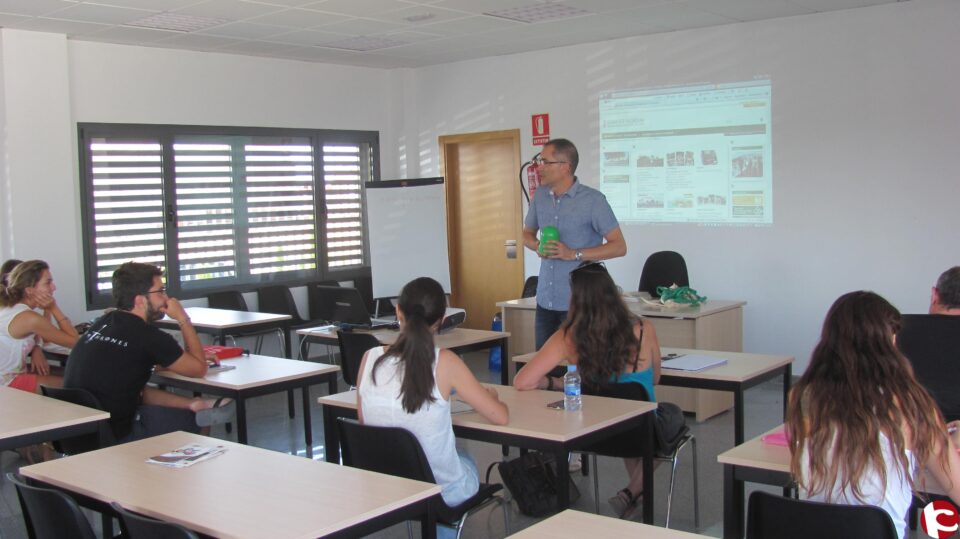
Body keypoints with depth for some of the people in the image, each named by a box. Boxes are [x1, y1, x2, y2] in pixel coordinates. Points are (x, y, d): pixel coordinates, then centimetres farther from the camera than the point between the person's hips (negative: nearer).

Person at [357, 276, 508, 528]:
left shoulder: (370, 359, -10)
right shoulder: (444, 363, -20)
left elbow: (364, 421, 5)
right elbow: (500, 417, -12)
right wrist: (491, 396, 11)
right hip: (441, 492, -3)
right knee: (466, 458, 34)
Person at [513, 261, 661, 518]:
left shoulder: (568, 338, -22)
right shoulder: (644, 330, -20)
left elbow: (522, 382, -24)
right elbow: (654, 379, -1)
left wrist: (556, 384, -7)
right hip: (643, 434, -1)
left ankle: (634, 492, 42)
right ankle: (632, 492, 23)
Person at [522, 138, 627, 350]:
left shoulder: (593, 200, -9)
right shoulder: (540, 196, 7)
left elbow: (619, 247, -10)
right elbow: (527, 233, 23)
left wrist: (573, 254, -18)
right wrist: (537, 245, -2)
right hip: (545, 300, 5)